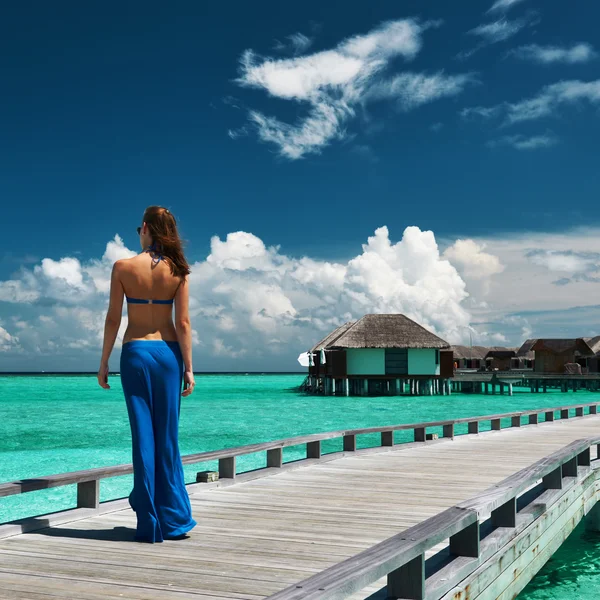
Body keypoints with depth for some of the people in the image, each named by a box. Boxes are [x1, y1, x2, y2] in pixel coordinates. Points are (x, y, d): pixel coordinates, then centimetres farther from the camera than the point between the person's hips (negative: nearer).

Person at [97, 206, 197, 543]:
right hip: (168, 352, 1)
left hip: (135, 352, -1)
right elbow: (183, 323, -4)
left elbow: (113, 319, -3)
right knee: (168, 436, 9)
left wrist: (104, 362, 5)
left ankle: (149, 524, 7)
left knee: (143, 435, 3)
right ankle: (174, 520, 15)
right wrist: (188, 367, -1)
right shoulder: (177, 270, -1)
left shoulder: (123, 267, -4)